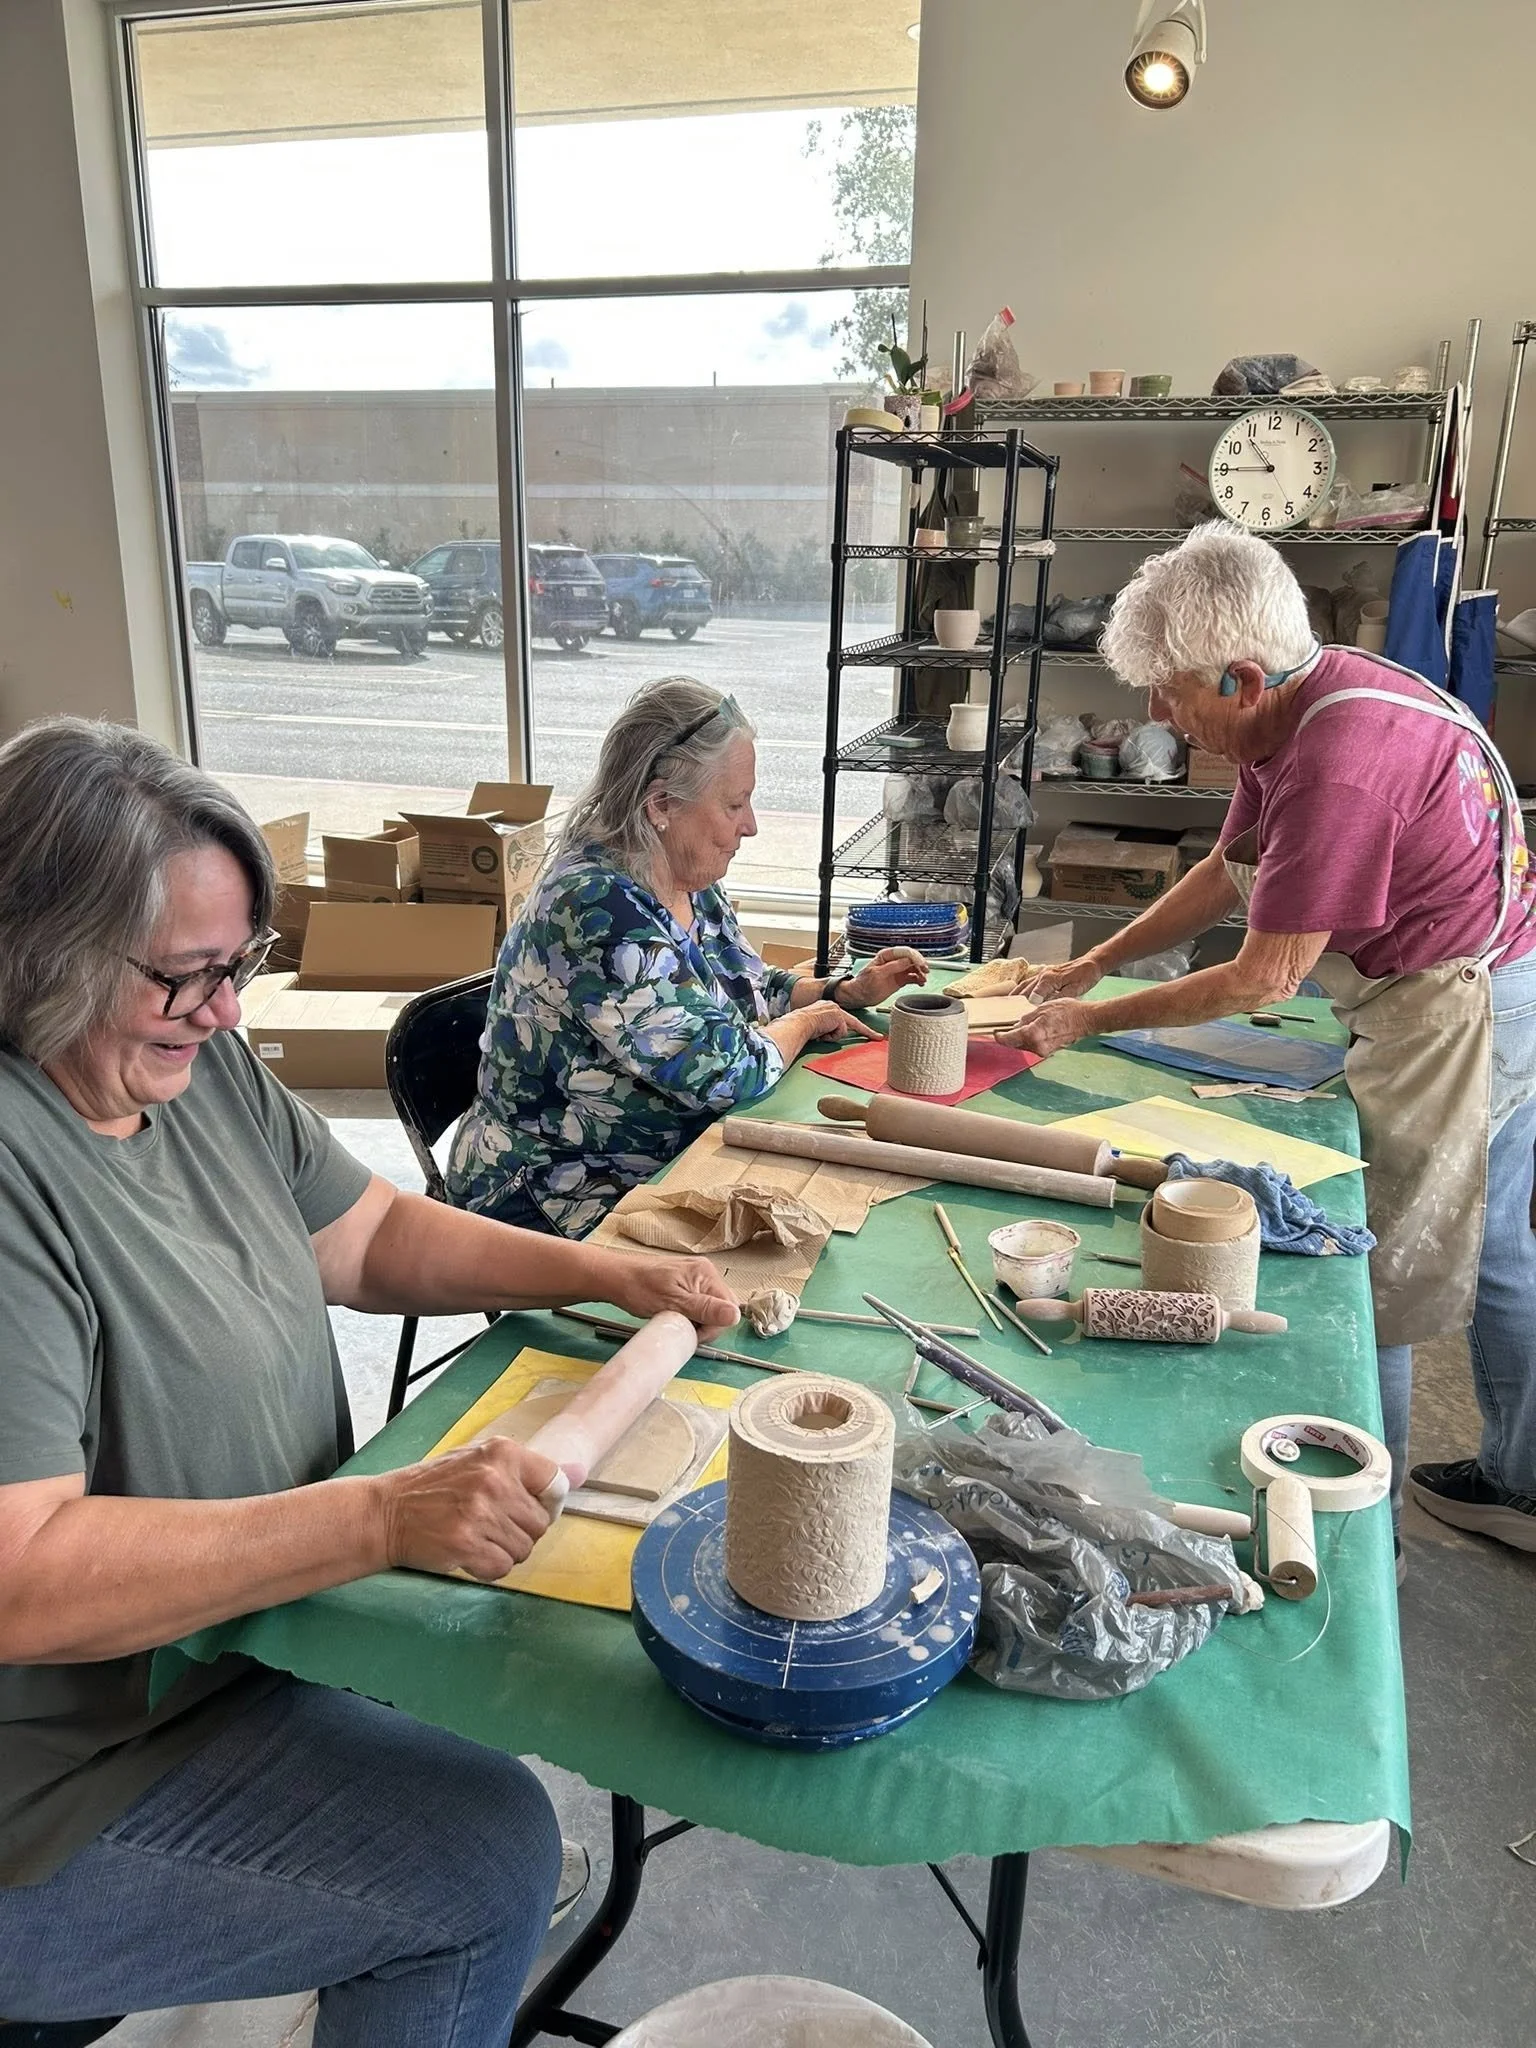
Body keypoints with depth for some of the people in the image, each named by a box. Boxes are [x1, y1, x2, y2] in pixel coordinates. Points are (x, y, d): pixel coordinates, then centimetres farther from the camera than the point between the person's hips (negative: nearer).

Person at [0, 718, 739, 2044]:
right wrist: (385, 1518, -36)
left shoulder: (200, 1066, -2)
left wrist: (602, 1272, -3)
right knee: (487, 1859, -10)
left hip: (250, 1611, 8)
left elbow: (369, 1233, 8)